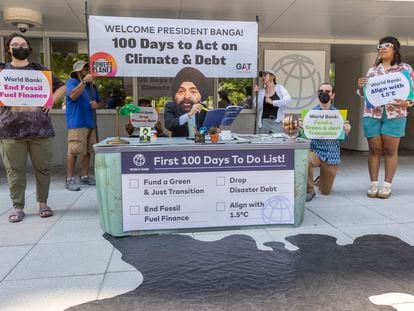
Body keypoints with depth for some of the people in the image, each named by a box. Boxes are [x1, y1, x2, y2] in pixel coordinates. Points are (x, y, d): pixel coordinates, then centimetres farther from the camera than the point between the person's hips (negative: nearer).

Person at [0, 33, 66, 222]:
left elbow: (61, 87, 15)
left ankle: (42, 203, 17)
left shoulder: (40, 70, 11)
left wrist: (51, 101, 1)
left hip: (40, 128, 0)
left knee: (43, 168, 4)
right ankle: (17, 207, 12)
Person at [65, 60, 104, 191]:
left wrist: (97, 104, 0)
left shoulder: (92, 85, 22)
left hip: (90, 123, 7)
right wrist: (84, 81, -19)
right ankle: (69, 179, -5)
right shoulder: (72, 82, 1)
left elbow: (101, 103, 23)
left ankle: (84, 176, 18)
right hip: (77, 123, -7)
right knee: (73, 151, -9)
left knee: (87, 151, 8)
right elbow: (72, 96, -19)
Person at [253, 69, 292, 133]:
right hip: (264, 122, 3)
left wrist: (272, 102, -16)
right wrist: (256, 93, -4)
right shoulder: (261, 91, 11)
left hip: (276, 122, -2)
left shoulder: (279, 88, 4)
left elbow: (288, 99, -12)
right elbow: (257, 106, 5)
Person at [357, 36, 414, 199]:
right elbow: (364, 94, 16)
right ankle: (374, 183, 7)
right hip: (372, 114, 2)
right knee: (374, 149, 1)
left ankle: (387, 185, 5)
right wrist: (360, 86, -6)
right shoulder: (372, 70, 14)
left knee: (390, 150, -1)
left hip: (395, 114, -2)